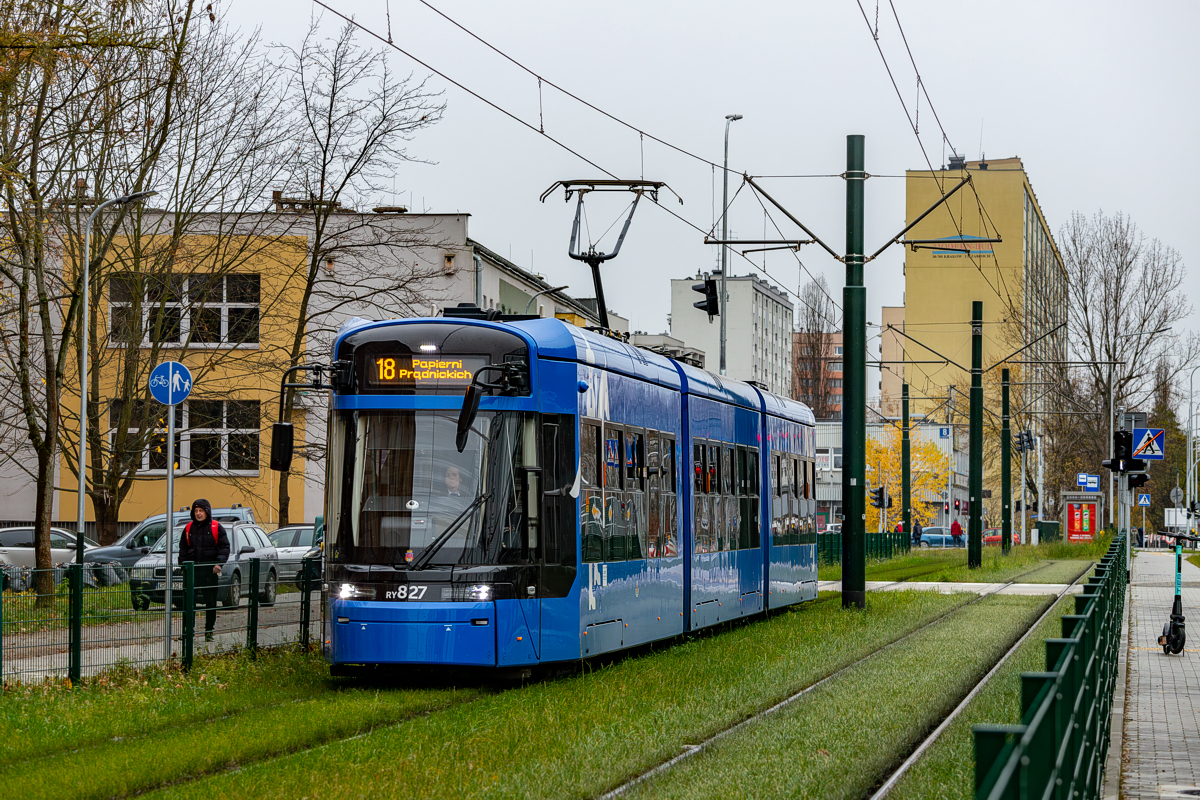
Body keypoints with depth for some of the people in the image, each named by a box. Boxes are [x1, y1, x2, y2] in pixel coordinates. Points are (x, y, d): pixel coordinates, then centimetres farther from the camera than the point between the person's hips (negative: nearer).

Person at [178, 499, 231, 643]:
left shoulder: (217, 528, 1)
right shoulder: (189, 528, 11)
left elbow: (224, 547, -2)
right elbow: (183, 548, 17)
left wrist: (219, 563, -16)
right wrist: (183, 564, 3)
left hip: (210, 571, -3)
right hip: (192, 571, 3)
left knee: (211, 602, 2)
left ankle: (209, 631, 9)